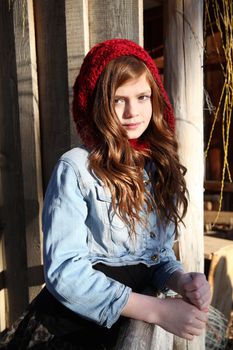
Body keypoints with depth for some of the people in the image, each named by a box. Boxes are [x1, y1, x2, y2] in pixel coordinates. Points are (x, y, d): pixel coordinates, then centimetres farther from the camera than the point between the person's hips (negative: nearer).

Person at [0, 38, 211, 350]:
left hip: (134, 320, 5)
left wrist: (180, 280, -14)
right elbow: (64, 271, -19)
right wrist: (157, 310, -23)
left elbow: (160, 251, 7)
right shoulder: (75, 168, -15)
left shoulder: (162, 166, 1)